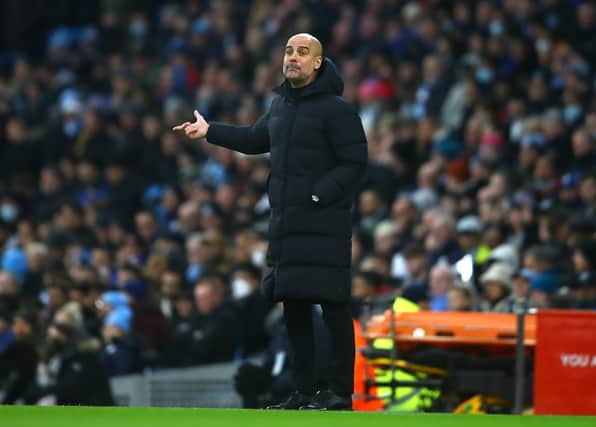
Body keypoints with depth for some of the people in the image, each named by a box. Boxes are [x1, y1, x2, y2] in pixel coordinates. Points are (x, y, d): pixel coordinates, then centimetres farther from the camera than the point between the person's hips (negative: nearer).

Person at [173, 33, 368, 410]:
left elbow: (355, 164, -13)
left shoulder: (336, 109, -9)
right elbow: (257, 139, 32)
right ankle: (305, 390, 17)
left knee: (334, 308, -6)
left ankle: (342, 391, -2)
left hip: (324, 227, -8)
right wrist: (210, 131, 27)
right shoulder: (281, 104, 15)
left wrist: (317, 196, -18)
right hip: (286, 225, 8)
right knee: (294, 308, 10)